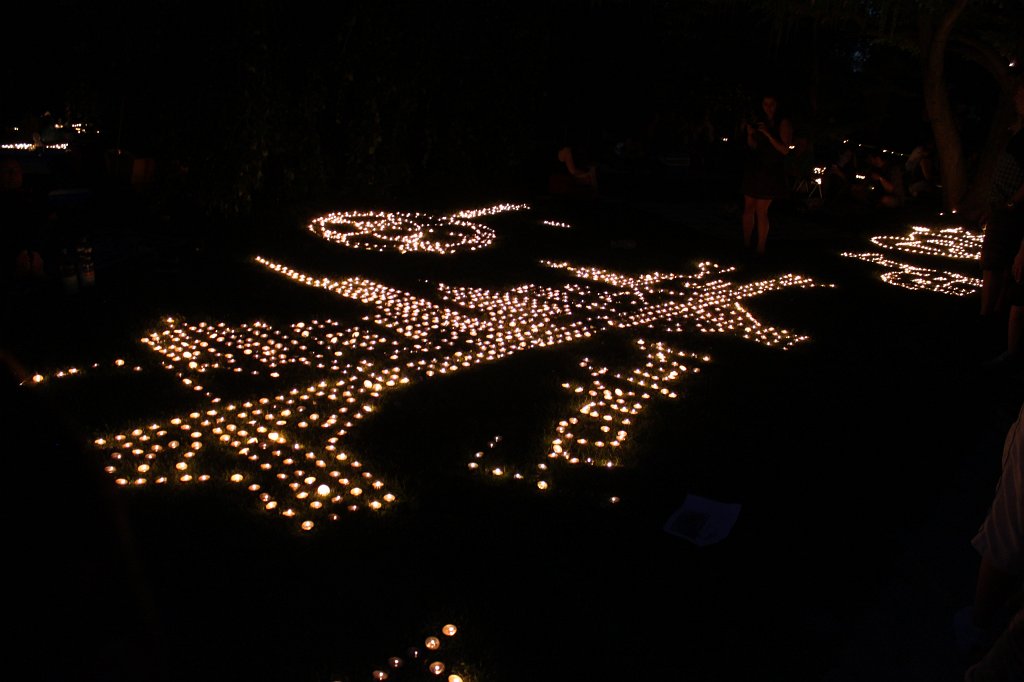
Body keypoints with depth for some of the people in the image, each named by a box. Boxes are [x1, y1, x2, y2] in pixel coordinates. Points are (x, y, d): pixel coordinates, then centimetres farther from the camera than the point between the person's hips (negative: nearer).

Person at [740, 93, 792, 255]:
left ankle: (761, 249, 2)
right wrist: (750, 134, -10)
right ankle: (746, 244, 16)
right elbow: (752, 146, 10)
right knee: (748, 208, 6)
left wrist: (768, 134, -20)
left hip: (770, 173, -5)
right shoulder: (757, 120, 9)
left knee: (761, 211, -6)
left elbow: (785, 149, -11)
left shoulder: (783, 123, -4)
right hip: (753, 170, 5)